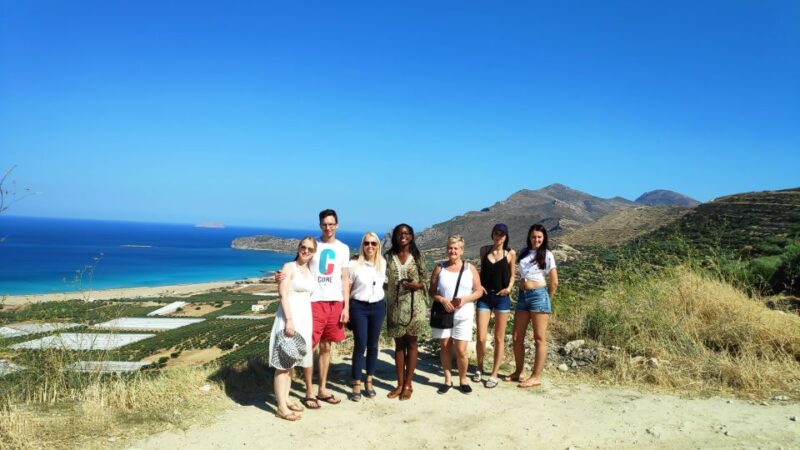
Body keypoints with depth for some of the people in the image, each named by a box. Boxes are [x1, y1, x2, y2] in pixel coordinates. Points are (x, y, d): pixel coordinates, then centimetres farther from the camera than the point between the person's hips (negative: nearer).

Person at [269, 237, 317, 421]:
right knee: (283, 363, -3)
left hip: (305, 318, 7)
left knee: (291, 362, 14)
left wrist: (306, 322, 11)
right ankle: (281, 407, 1)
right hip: (289, 317, -7)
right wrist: (289, 320, -22)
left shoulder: (309, 271, 14)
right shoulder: (289, 267, -7)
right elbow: (283, 295, -14)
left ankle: (285, 400, 22)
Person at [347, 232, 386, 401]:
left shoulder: (383, 263, 2)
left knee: (373, 345, 9)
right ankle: (356, 385, 8)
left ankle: (369, 382, 22)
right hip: (359, 307, -3)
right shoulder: (354, 264, -8)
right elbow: (347, 289, -3)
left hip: (378, 306, 3)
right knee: (360, 346, -2)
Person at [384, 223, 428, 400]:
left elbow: (425, 280, 3)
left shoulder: (417, 256, 2)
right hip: (395, 305, 1)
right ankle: (400, 384, 17)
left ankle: (408, 384, 13)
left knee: (411, 343, 5)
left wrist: (418, 285, -17)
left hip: (413, 305, -1)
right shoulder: (389, 256, 4)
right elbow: (385, 281, 7)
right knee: (399, 344, 8)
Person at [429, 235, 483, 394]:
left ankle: (463, 380, 16)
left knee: (461, 350, -3)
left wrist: (465, 299, -13)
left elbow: (479, 291, 4)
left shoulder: (470, 268, 4)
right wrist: (442, 300, -16)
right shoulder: (439, 268, 3)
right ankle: (448, 380, 21)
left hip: (463, 315, -1)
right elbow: (432, 292, 3)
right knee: (445, 347, 7)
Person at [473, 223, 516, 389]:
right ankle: (479, 367, 23)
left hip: (502, 297, -1)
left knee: (499, 338, 5)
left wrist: (509, 287, -12)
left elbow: (512, 275, 7)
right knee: (481, 338, -2)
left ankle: (494, 374, 16)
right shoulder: (484, 250, 6)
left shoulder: (510, 253, 0)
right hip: (484, 296, 1)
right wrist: (479, 285, 1)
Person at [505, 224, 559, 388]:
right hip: (523, 296, 6)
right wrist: (521, 292, 17)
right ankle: (518, 372, 23)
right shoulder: (523, 252, 12)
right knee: (517, 337, 9)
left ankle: (536, 377, 3)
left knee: (539, 338, -1)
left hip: (538, 295, -6)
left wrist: (547, 300, 7)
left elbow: (554, 282, 0)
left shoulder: (547, 255, -3)